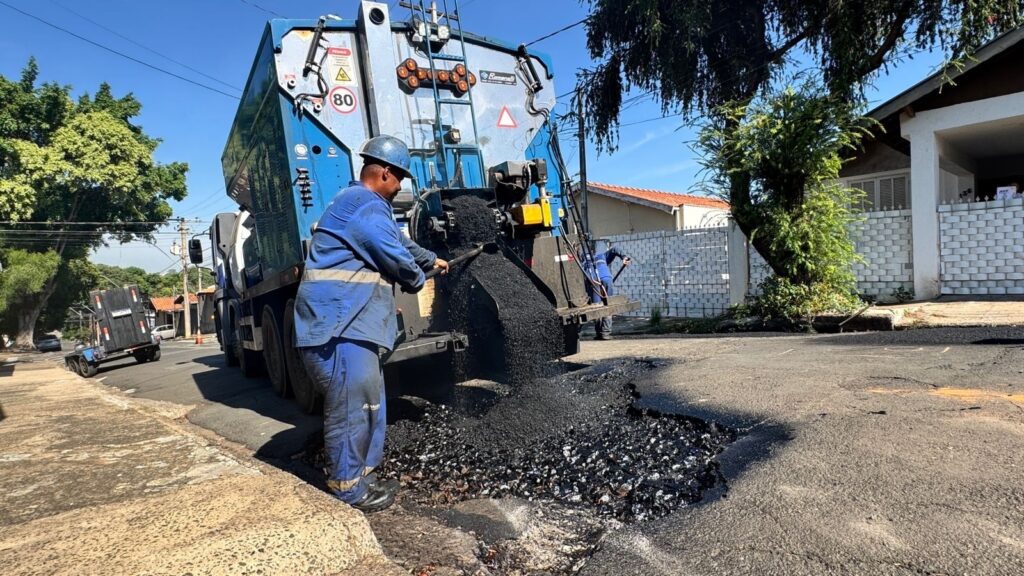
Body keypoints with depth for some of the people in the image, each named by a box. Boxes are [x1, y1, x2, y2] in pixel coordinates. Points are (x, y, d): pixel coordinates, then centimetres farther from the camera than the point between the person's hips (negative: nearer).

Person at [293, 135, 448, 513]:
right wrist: (418, 280, 11)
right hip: (339, 325, -11)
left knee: (368, 403, 14)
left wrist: (431, 259, 47)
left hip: (349, 322, 11)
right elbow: (398, 259, -11)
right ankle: (348, 492, 8)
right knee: (350, 407, -4)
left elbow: (399, 241, 36)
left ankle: (361, 478, 26)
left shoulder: (360, 203, 23)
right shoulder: (368, 208, -13)